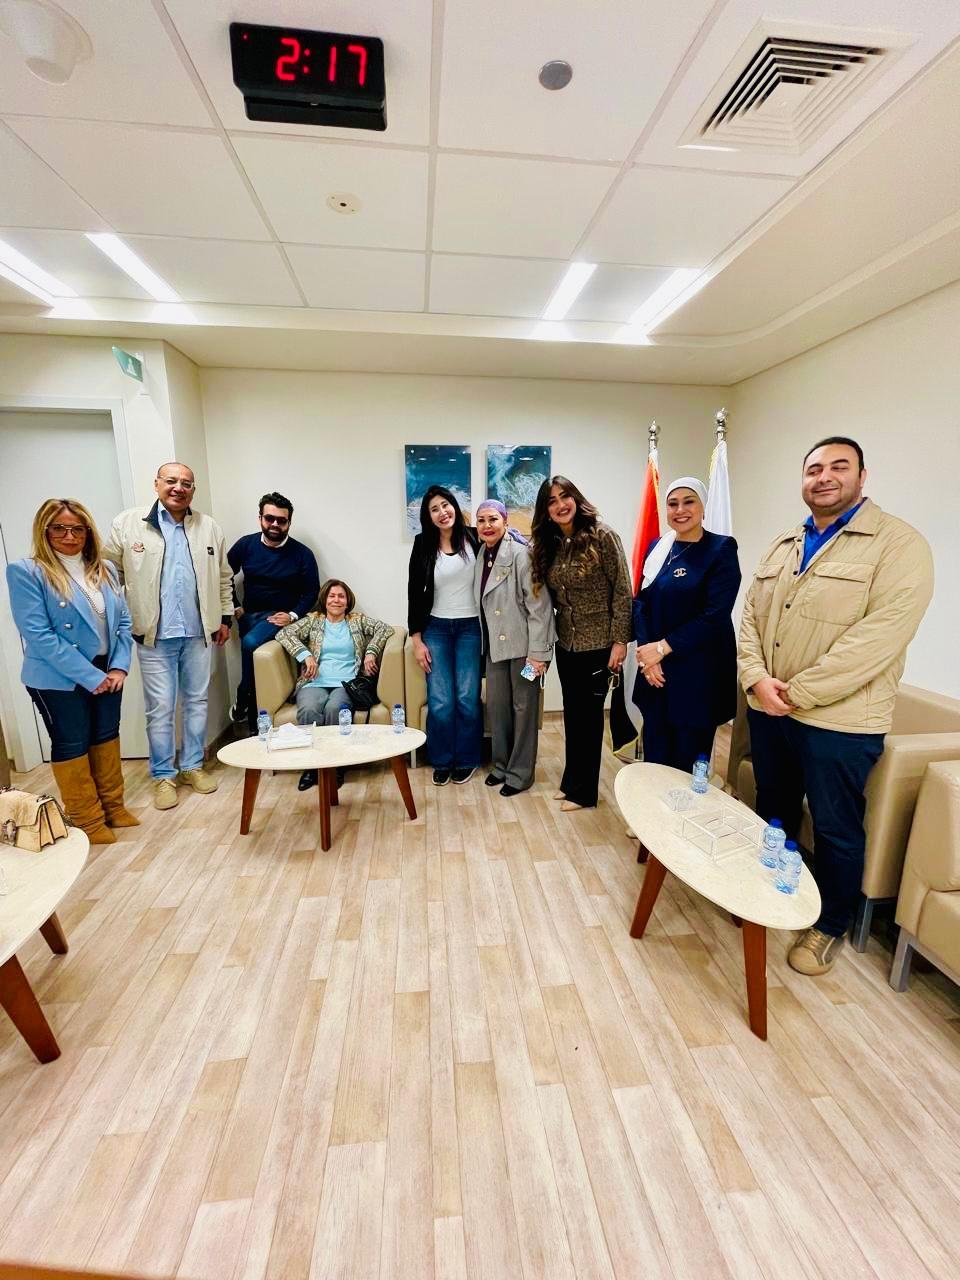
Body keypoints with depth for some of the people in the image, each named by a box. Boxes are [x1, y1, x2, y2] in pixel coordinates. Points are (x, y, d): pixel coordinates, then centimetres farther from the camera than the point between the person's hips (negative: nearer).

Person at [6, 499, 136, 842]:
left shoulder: (103, 570, 5)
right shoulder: (25, 572, -11)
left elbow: (123, 622, 6)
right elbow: (38, 635, -18)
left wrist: (119, 667, -7)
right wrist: (90, 676, -19)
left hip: (107, 674, 5)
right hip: (60, 680, -5)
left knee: (106, 737, 16)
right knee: (71, 745, 9)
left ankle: (112, 806, 33)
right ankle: (88, 821, 24)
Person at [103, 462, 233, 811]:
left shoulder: (209, 527, 7)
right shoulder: (127, 524, 0)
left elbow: (223, 578, 12)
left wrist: (225, 617, 10)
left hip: (197, 633, 3)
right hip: (154, 635, -2)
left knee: (197, 701, 11)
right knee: (160, 708, 3)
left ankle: (193, 766, 26)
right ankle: (163, 775, 19)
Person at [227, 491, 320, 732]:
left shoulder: (302, 554, -6)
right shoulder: (246, 544, 1)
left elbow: (311, 592, 0)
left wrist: (293, 615, -12)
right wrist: (234, 606, 7)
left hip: (280, 616, -3)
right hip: (248, 614, 4)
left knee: (250, 643, -30)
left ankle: (242, 700, -9)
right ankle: (254, 728, 6)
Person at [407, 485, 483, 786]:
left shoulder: (473, 538, -2)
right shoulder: (423, 545, 1)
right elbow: (415, 593, 3)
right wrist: (416, 640, 0)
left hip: (471, 627, -1)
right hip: (436, 628, 1)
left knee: (467, 698, -2)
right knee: (440, 702, -2)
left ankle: (466, 760, 19)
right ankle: (442, 762, 19)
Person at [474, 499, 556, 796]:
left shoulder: (520, 553, -15)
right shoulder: (482, 555, 7)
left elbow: (539, 605, -18)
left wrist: (538, 652, -20)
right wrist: (485, 642, 10)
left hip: (522, 643, -7)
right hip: (495, 643, 7)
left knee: (523, 706, 6)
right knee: (496, 705, 15)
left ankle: (520, 773, 21)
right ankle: (501, 764, 33)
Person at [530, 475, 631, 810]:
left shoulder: (602, 535, -12)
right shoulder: (547, 544, 5)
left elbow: (623, 590, -13)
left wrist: (620, 640, -15)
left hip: (598, 643, -5)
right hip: (566, 644, 6)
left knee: (589, 714, 6)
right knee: (572, 713, 16)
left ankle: (583, 791, 23)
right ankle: (571, 781, 33)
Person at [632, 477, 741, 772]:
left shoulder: (721, 549, -6)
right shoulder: (657, 547, 9)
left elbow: (715, 616, -14)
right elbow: (641, 602, 5)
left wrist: (663, 647, -16)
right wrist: (647, 650, -10)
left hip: (698, 675, -4)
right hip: (654, 671, 4)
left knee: (688, 766, 6)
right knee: (654, 760, 12)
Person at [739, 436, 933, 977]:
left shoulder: (899, 543, -9)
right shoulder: (783, 546, 11)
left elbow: (880, 635, -20)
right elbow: (751, 617, 6)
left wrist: (799, 692, -20)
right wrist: (757, 679, -10)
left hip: (838, 719, -5)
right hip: (768, 710, 6)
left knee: (835, 830, 10)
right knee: (773, 814, 21)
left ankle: (830, 927, 33)